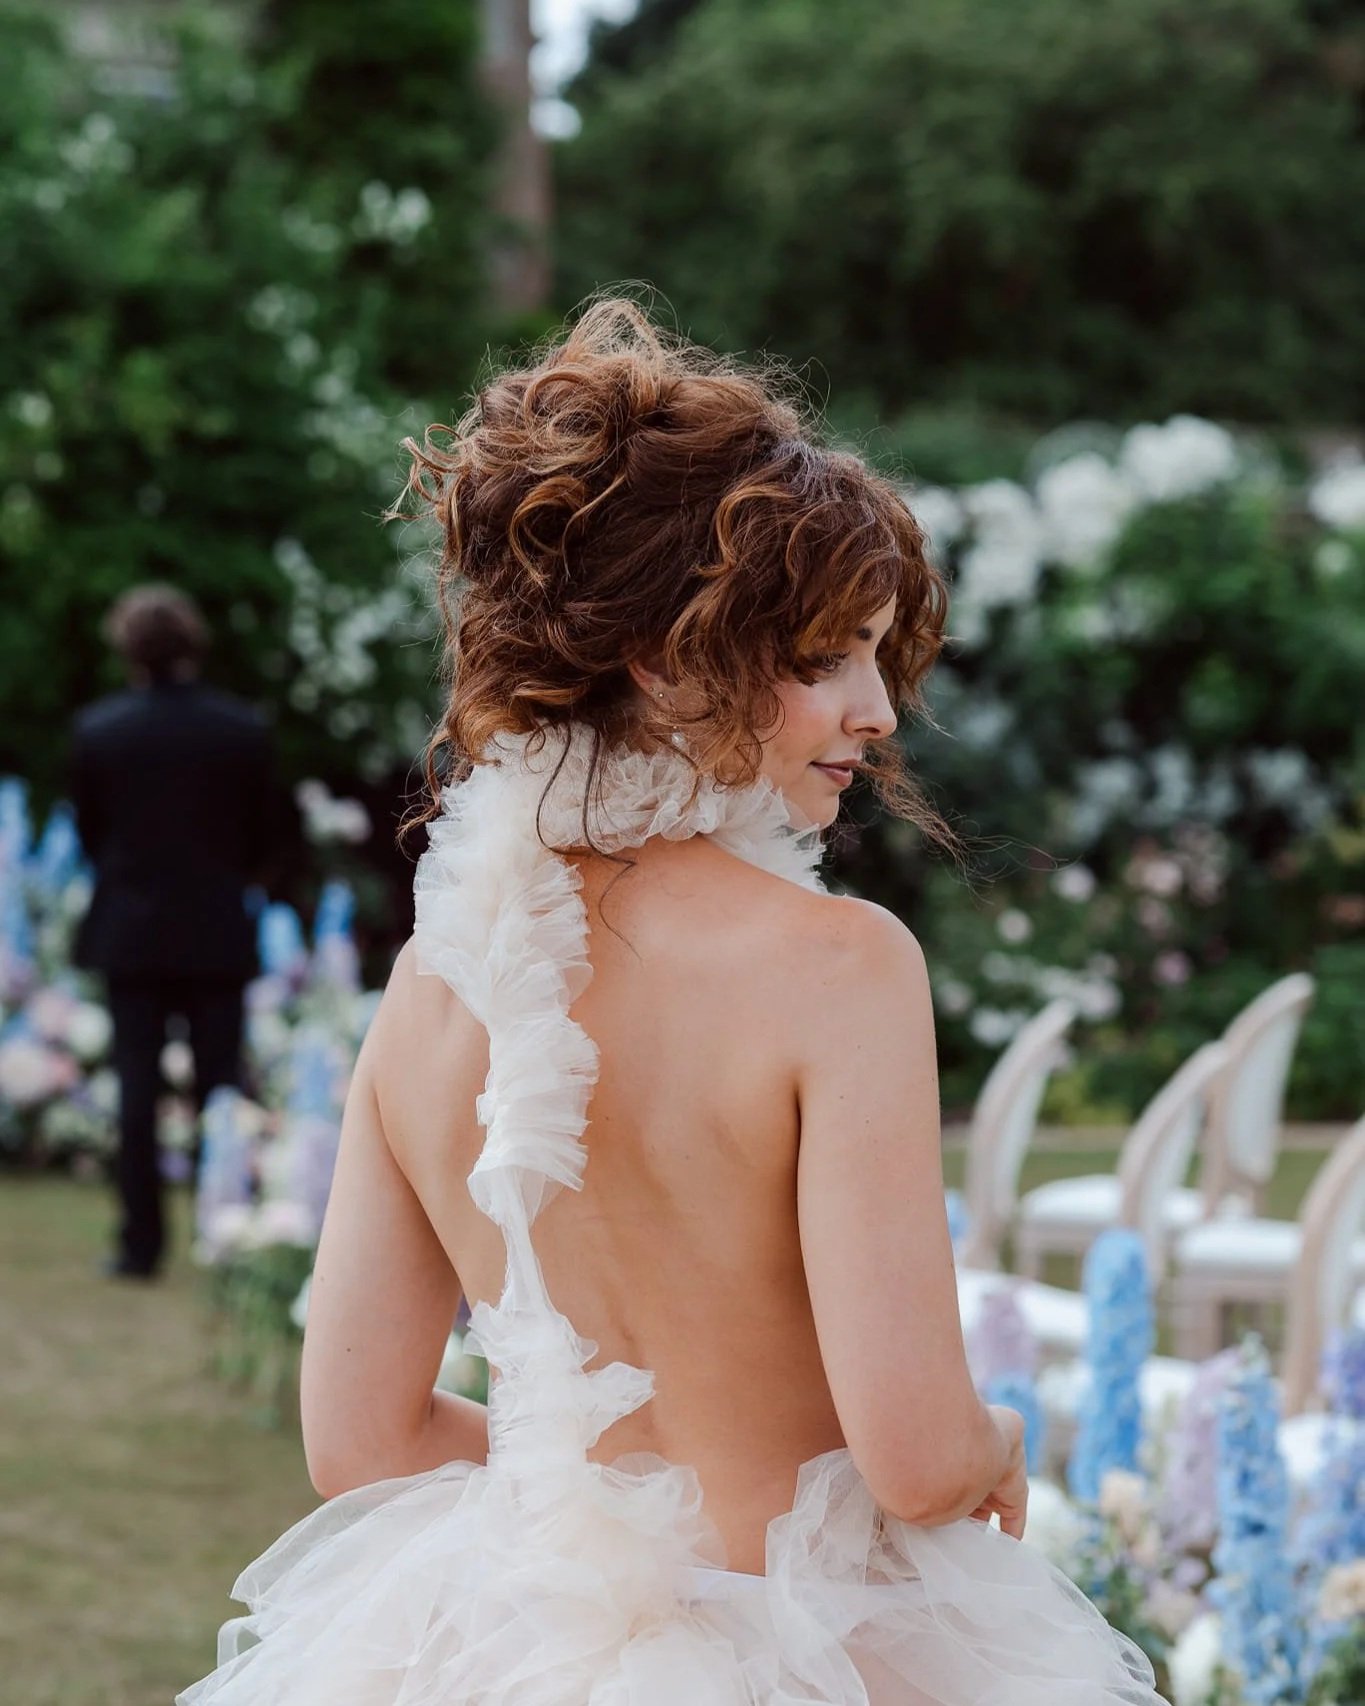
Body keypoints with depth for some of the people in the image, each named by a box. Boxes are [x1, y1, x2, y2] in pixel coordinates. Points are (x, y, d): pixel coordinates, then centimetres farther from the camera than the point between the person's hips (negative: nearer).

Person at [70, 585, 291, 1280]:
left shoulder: (96, 729, -8)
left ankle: (141, 1243, 4)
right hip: (217, 934, 0)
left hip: (130, 931, 0)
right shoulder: (243, 728, -7)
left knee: (136, 1087, 4)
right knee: (221, 1085, 6)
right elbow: (266, 830, 3)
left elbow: (89, 831, 3)